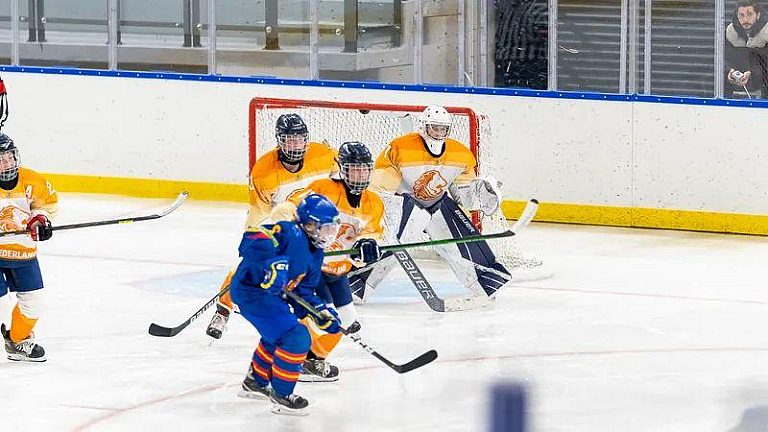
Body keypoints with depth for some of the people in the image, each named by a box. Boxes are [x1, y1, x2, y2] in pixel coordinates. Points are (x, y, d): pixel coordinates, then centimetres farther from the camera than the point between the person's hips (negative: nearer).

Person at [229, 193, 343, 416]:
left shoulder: (314, 253, 11)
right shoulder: (291, 234, -19)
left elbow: (303, 291, 16)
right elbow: (253, 239, -34)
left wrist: (321, 313, 2)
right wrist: (270, 264, -47)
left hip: (272, 295, 11)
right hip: (252, 291, -11)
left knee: (277, 335, 31)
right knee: (296, 337, -15)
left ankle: (255, 382, 52)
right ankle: (281, 395, -1)